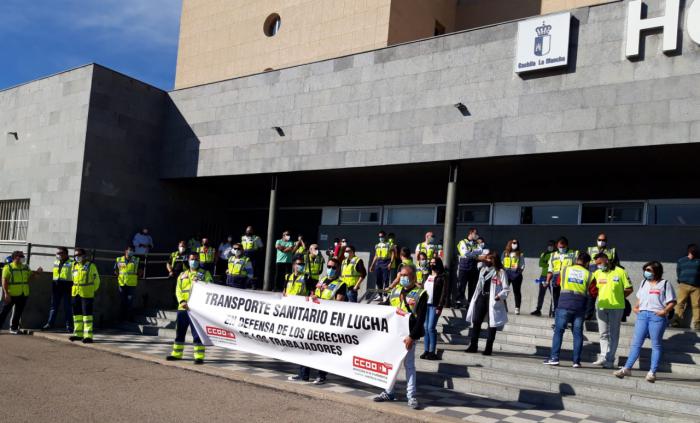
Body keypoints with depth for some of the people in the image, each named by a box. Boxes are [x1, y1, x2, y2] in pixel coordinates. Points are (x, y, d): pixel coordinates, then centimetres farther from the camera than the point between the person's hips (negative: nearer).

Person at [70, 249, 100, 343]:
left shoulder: (91, 266, -7)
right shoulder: (74, 265, 11)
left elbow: (96, 279, -1)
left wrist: (94, 291, 0)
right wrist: (75, 288, 19)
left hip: (87, 294, -7)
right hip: (75, 293, 7)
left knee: (87, 314, -6)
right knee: (77, 314, 12)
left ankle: (88, 336, -5)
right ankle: (78, 334, 22)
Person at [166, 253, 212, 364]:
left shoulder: (205, 274, 7)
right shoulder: (182, 275, 19)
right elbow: (178, 290, 10)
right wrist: (182, 301, -7)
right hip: (183, 308, 5)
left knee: (197, 333, -8)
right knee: (180, 331, 13)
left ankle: (199, 356, -5)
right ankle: (177, 354, 25)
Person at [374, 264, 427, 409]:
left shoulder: (420, 293, -7)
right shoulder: (395, 291, 11)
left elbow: (421, 318, -12)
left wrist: (411, 336, -19)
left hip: (408, 336, -5)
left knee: (409, 365, 1)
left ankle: (411, 396, 8)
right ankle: (389, 392, 22)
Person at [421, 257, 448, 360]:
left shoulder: (442, 277, -3)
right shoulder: (427, 276, 17)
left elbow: (445, 293, -9)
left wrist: (440, 306, -15)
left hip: (434, 306, -6)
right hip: (425, 304, 6)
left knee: (431, 328, -8)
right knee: (426, 328, 7)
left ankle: (432, 352, 0)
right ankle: (426, 351, 14)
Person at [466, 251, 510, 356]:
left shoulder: (500, 272, -6)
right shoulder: (483, 270, 15)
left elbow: (506, 289, -9)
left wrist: (499, 296, -25)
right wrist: (474, 299, 16)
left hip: (492, 300, -6)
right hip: (482, 298, 6)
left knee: (492, 324, 1)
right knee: (476, 321, 2)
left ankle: (489, 348, 6)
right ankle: (473, 345, 8)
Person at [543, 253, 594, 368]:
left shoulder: (564, 269, 3)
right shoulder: (588, 274, 3)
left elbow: (558, 282, 19)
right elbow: (593, 293, 2)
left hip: (564, 304, -1)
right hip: (580, 307, 1)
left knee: (559, 331, 2)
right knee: (578, 333, 7)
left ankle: (554, 358, -3)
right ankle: (576, 361, 8)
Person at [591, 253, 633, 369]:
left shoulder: (620, 272, -5)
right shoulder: (597, 273, 6)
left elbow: (629, 289, -1)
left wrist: (618, 297, -2)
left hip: (616, 307, -4)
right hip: (601, 307, 4)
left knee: (613, 334, 4)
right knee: (603, 334, 8)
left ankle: (610, 359, 7)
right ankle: (603, 357, 13)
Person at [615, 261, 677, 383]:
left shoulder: (665, 284, 1)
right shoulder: (644, 282, 18)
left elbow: (672, 301, -2)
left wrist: (665, 311, -16)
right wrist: (636, 307, 9)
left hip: (657, 316, -5)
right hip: (642, 314, 5)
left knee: (656, 345, 1)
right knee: (636, 343, 3)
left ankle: (652, 372, 2)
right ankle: (627, 368, 3)